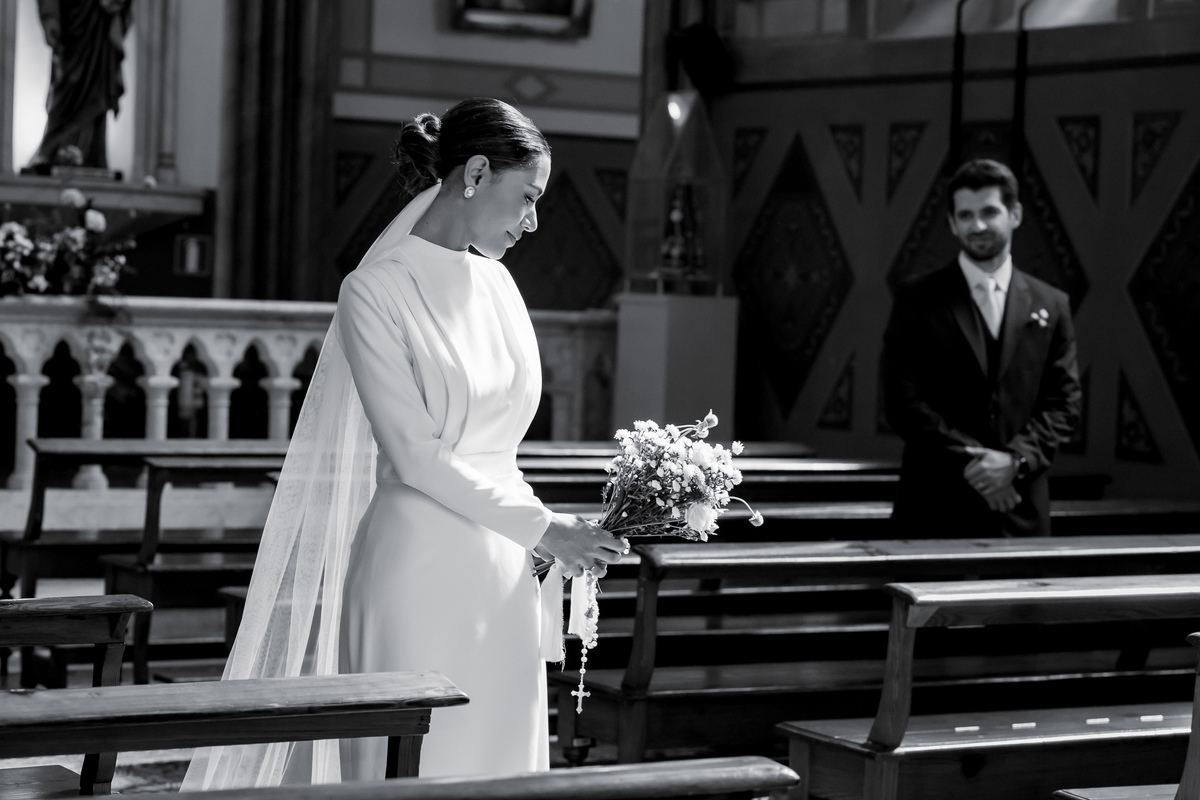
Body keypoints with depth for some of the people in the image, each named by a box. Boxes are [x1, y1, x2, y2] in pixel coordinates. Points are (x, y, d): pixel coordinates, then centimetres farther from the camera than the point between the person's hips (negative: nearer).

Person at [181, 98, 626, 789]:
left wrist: (559, 532, 6)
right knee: (416, 766, -2)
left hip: (502, 576, 7)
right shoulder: (376, 291, -10)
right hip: (418, 566, -7)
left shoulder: (496, 282, 11)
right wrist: (539, 528, -12)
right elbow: (414, 454, -14)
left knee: (497, 759, 8)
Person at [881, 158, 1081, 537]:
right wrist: (969, 462, -13)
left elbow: (1064, 403, 6)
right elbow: (903, 401, -4)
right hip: (938, 508, -2)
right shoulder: (917, 300, 3)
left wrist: (1016, 459, -11)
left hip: (1021, 510, 2)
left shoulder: (1051, 305, 10)